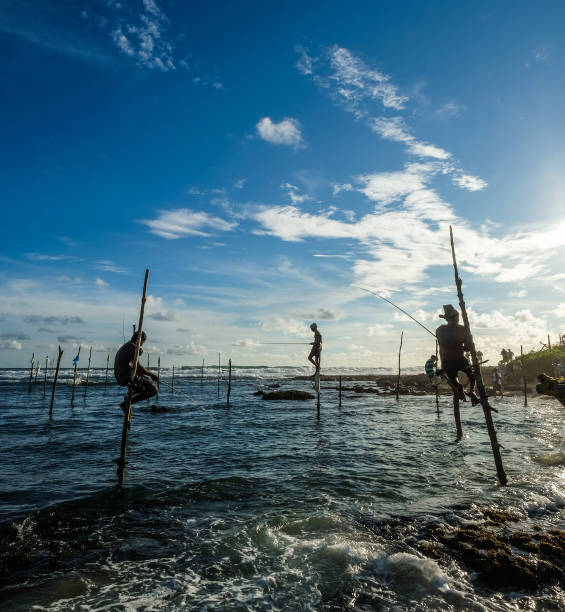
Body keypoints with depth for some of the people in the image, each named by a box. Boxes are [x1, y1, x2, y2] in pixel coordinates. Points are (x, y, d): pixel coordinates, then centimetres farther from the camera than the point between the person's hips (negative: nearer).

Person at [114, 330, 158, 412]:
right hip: (127, 377, -10)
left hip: (120, 377, 10)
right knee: (153, 390, -13)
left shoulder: (125, 346, 21)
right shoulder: (132, 346, -10)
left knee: (148, 380, 27)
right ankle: (126, 403, -15)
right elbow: (137, 366, -16)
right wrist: (151, 374, -8)